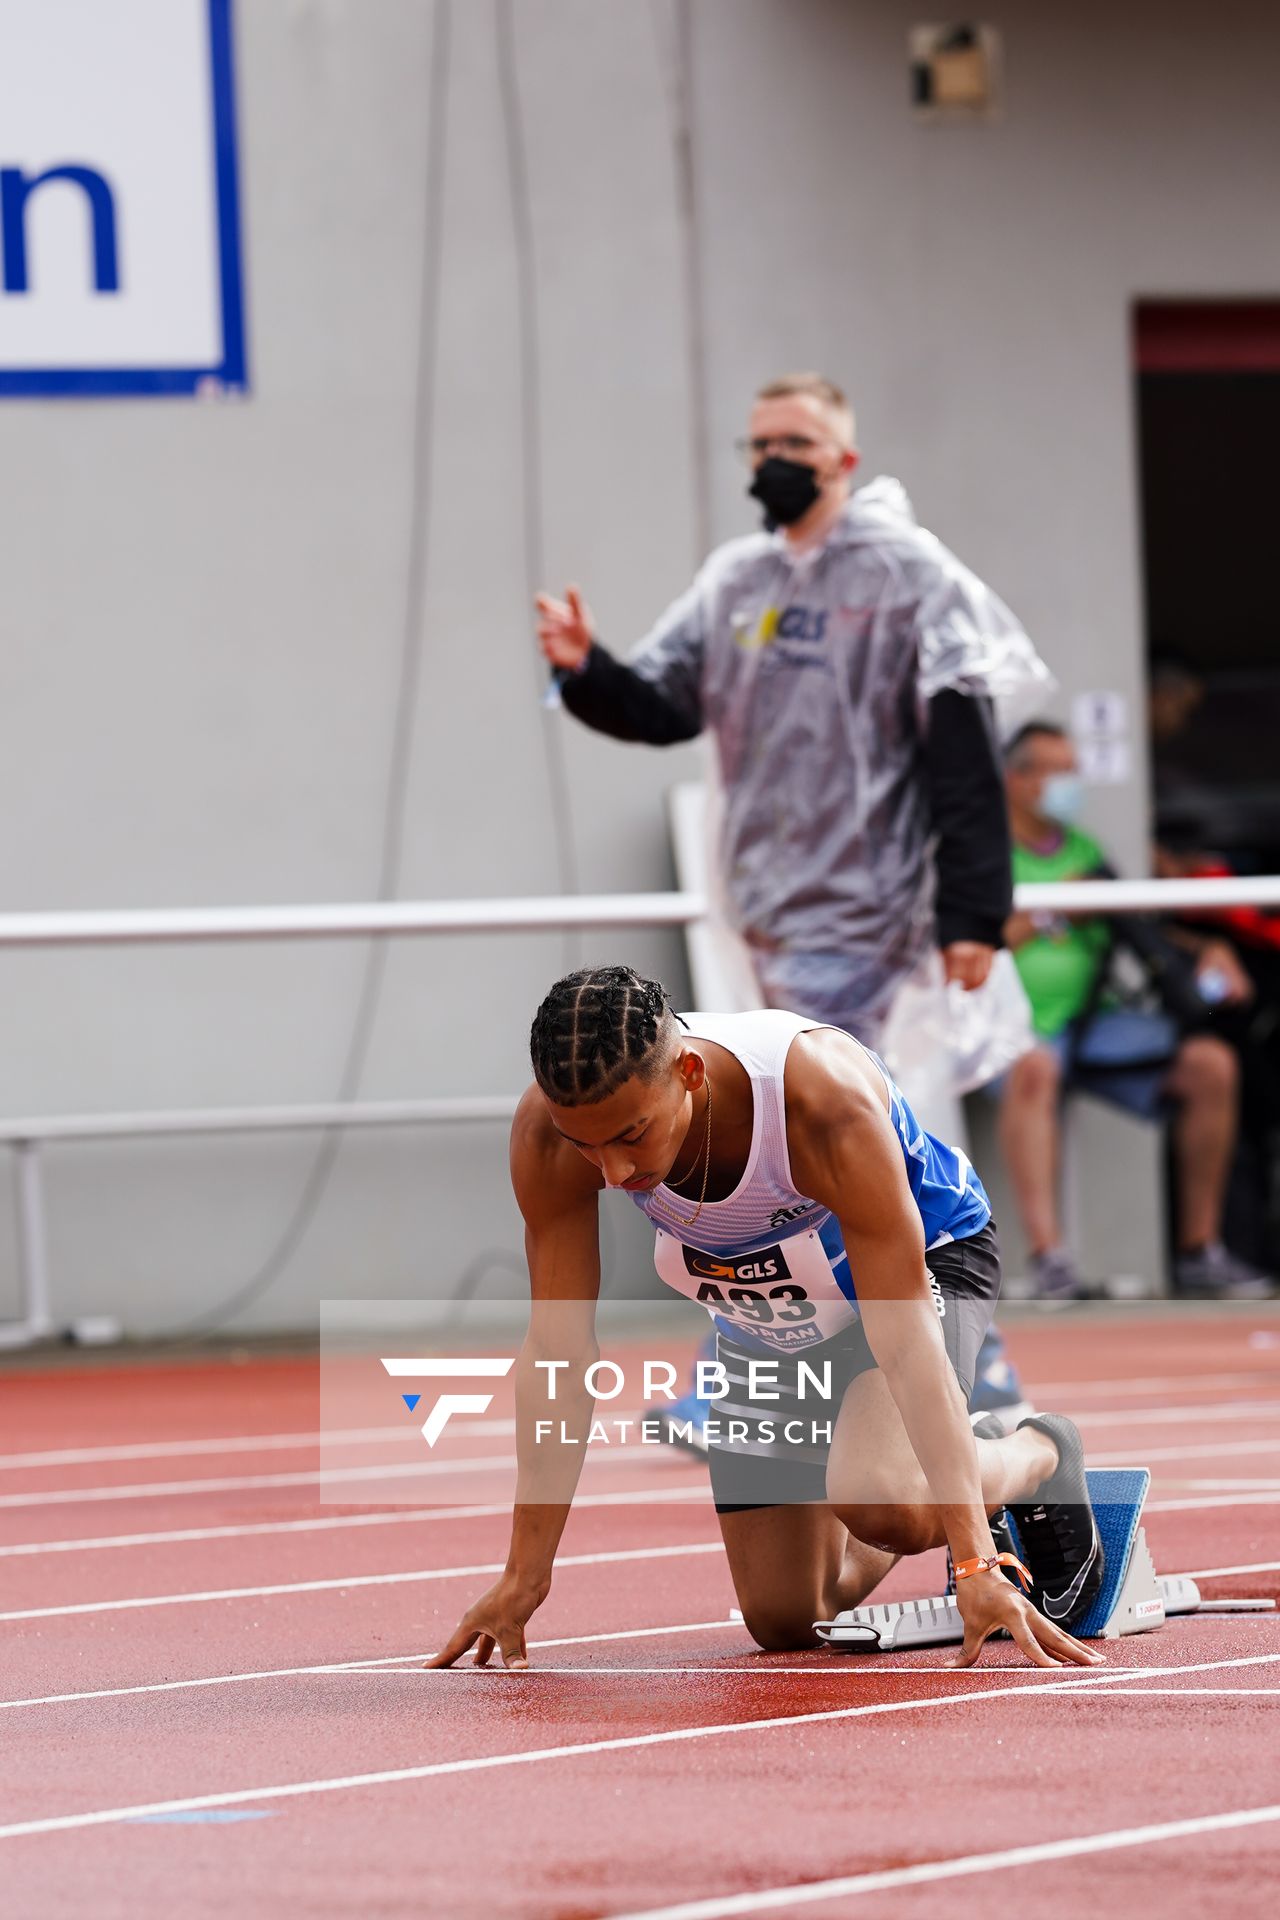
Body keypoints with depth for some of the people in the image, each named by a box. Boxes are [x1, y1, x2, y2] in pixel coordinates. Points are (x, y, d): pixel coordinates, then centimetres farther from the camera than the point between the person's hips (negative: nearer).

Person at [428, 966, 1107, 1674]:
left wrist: (977, 1566, -41)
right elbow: (558, 1351, -21)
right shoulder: (548, 1135, -31)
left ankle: (1038, 1457, 1)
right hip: (762, 1317, 4)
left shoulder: (826, 1103, -41)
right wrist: (524, 1575, -20)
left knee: (876, 1501, -33)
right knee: (782, 1620, 3)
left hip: (918, 1260, -4)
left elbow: (905, 1344, -39)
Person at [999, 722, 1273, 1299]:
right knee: (1033, 1069, -41)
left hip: (1091, 1015, 6)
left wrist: (1209, 950, 3)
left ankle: (1199, 1250, -7)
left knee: (1211, 1065, -16)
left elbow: (1141, 933, 20)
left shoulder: (1085, 851, 21)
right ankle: (1048, 1257, -47)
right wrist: (1044, 917, -9)